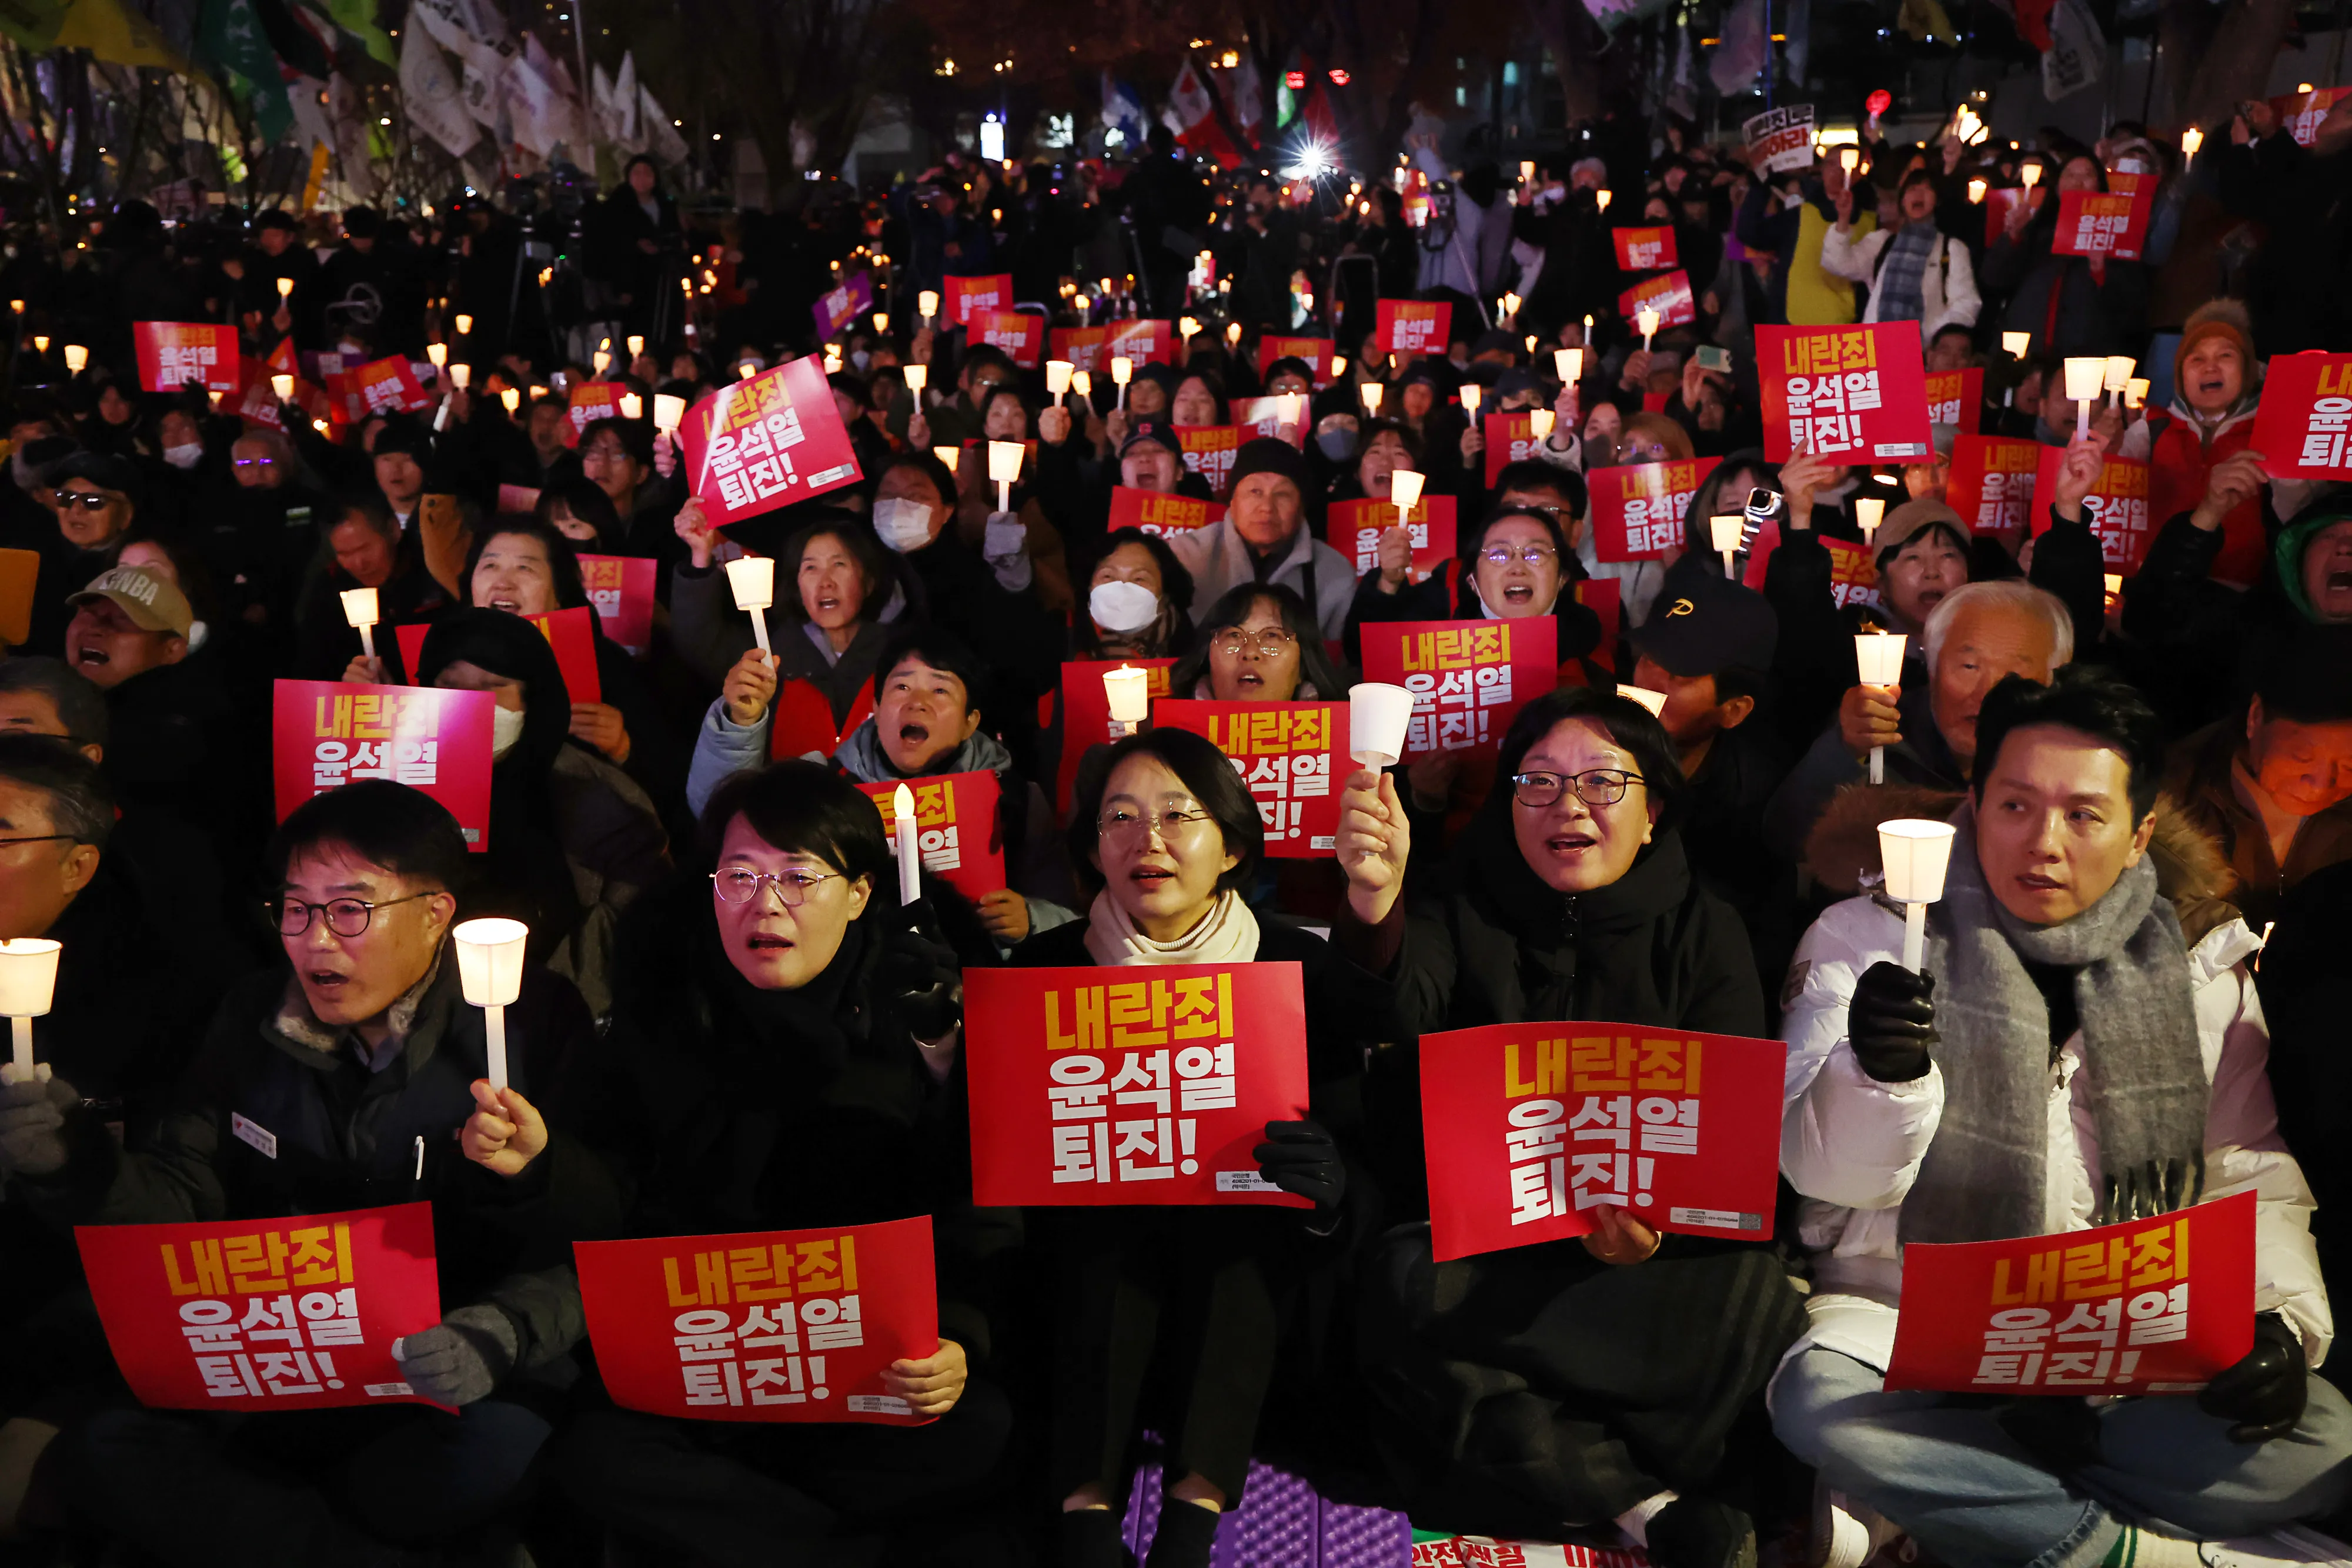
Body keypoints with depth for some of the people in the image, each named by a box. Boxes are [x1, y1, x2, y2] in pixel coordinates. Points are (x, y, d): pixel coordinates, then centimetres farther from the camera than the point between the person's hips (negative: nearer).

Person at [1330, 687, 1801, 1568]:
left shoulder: (1703, 934, 8)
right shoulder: (1462, 914, 7)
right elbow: (1396, 1017, -16)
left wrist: (1658, 1218, -23)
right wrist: (1375, 904, -39)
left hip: (1651, 1254, 0)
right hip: (1475, 1244, 0)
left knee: (1749, 1298, -31)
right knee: (1398, 1292, -31)